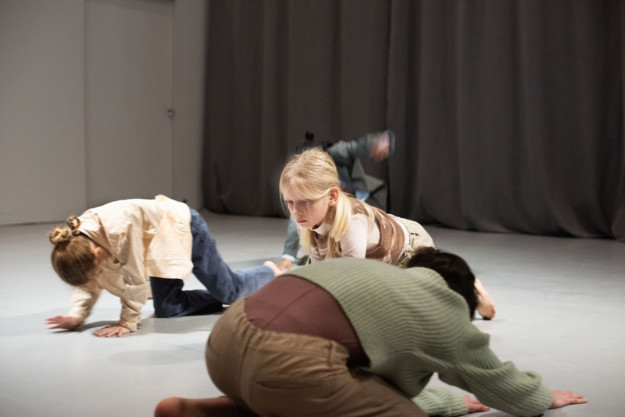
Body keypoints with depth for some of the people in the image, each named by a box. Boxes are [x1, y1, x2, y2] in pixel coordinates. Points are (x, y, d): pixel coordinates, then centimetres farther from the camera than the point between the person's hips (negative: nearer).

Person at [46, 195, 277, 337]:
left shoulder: (120, 228, -43)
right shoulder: (79, 241, -19)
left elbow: (135, 278, -36)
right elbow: (90, 283, -7)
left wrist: (127, 323, -29)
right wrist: (77, 315, -22)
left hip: (184, 227, -7)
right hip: (161, 243, 7)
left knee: (230, 290, 5)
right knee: (166, 308, 2)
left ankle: (271, 274, 37)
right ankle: (223, 300, 26)